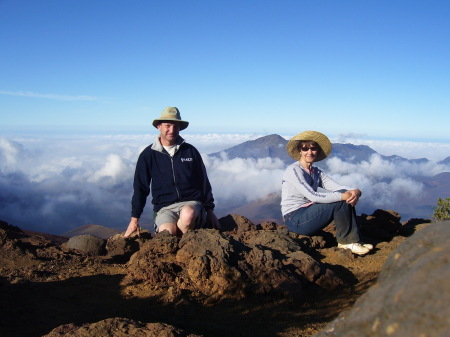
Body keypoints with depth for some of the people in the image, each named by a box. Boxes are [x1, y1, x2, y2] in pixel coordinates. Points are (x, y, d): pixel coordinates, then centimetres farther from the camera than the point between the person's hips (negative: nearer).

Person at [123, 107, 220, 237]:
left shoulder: (190, 151, 9)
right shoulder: (148, 155, 6)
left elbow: (204, 183, 14)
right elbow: (140, 188, 9)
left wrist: (210, 211, 11)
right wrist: (134, 219, 7)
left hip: (191, 203, 1)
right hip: (165, 208, -1)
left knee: (188, 214, -36)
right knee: (167, 233, -34)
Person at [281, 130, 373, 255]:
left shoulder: (317, 172, 11)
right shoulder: (293, 170, -14)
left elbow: (338, 188, -2)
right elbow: (313, 196, -25)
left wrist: (355, 191, -24)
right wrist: (343, 196, -28)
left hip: (307, 214, 8)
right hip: (295, 220, -8)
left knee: (348, 200, -7)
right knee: (340, 203, -20)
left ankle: (351, 240, -8)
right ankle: (346, 241, -5)